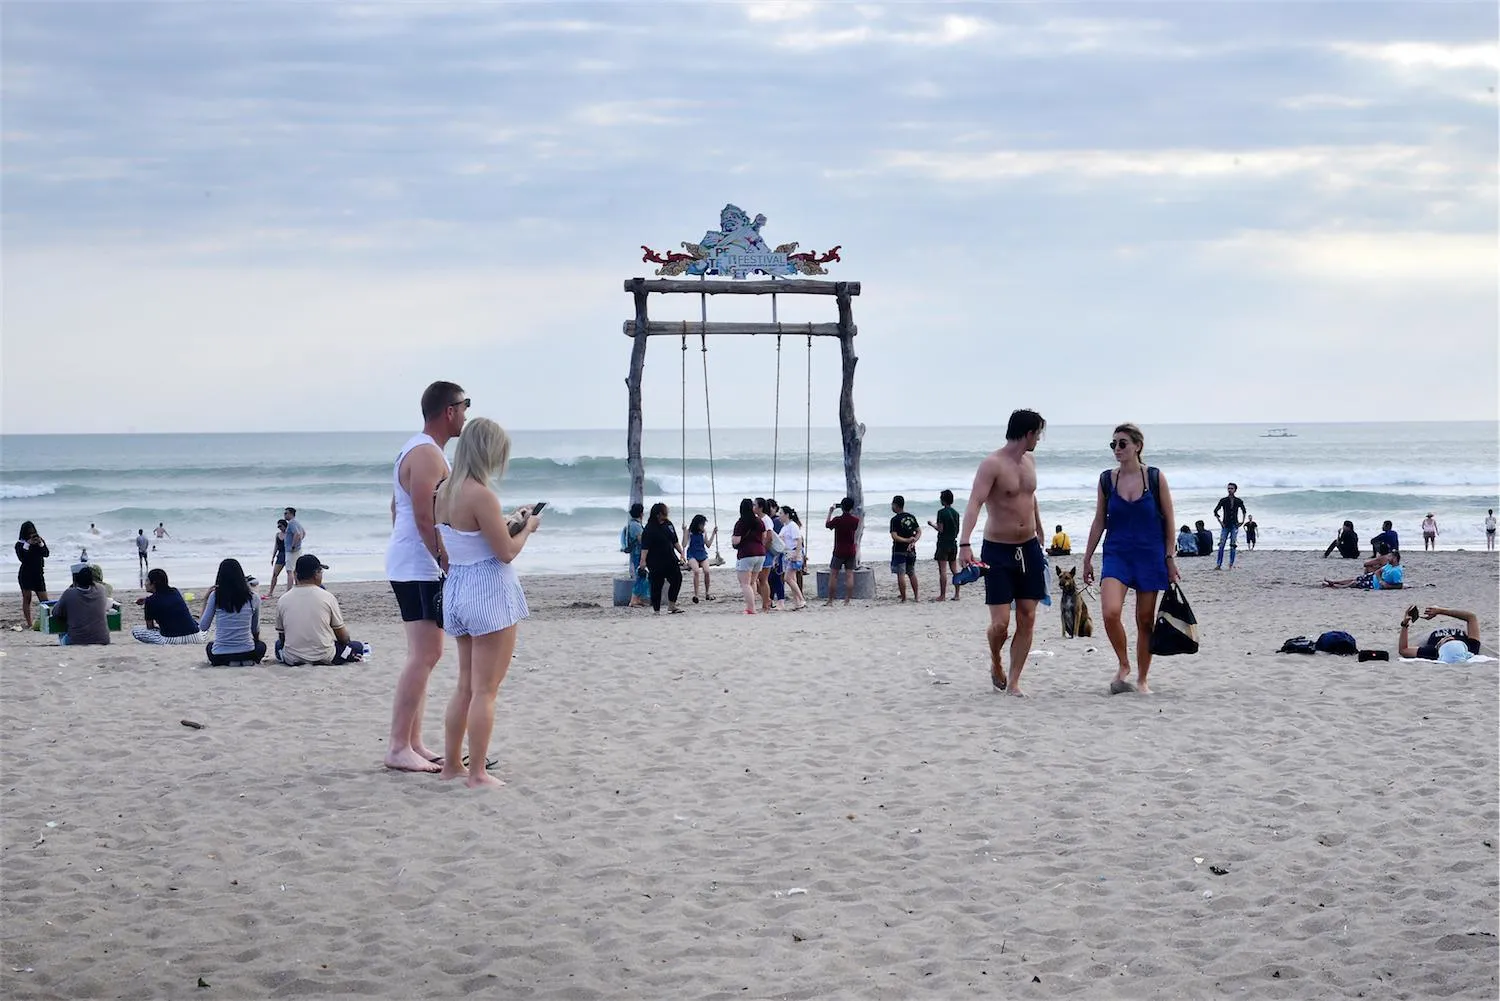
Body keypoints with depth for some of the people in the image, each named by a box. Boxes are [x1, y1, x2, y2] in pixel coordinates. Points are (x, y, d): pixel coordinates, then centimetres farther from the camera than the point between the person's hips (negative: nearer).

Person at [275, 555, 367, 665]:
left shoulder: (282, 600, -5)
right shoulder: (327, 598, -11)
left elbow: (281, 636, 5)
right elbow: (343, 637, -3)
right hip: (324, 657, 0)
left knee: (279, 643, 33)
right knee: (358, 646, 17)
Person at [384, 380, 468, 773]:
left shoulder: (415, 450, 18)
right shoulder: (427, 455, -15)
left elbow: (397, 510, 24)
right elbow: (425, 519, -22)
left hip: (407, 566, 11)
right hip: (420, 568, -11)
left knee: (425, 655, 14)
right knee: (424, 656, -12)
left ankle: (412, 743, 17)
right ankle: (398, 748, -12)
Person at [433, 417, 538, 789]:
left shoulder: (446, 491, 5)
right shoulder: (481, 495, -21)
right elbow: (506, 552, -17)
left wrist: (508, 522, 15)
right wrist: (526, 529, 0)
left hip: (457, 589, 8)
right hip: (490, 594, -8)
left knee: (466, 685, 19)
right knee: (485, 689, 0)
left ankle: (452, 763, 24)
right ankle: (477, 773, 3)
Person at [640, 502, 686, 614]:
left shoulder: (669, 524, 8)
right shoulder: (649, 528, -13)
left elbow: (675, 541, 18)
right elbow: (645, 546, -19)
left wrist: (681, 552, 14)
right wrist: (643, 560, -26)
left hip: (670, 560, 7)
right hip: (656, 563, -7)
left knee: (677, 579, 3)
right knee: (657, 585, -1)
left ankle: (671, 605, 15)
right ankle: (656, 610, 7)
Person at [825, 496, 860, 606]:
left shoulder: (837, 520, -14)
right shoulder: (855, 520, -4)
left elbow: (827, 525, 7)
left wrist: (830, 512, 15)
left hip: (839, 552, -3)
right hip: (851, 551, 3)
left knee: (833, 575, 4)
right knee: (849, 575, 4)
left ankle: (830, 601, 3)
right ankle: (847, 600, 1)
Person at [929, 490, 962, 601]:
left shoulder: (942, 512, -12)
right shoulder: (956, 513, 9)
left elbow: (940, 529, -15)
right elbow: (957, 530, 13)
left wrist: (932, 524, 1)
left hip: (943, 544, -7)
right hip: (953, 544, 7)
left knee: (942, 570, -5)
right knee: (954, 570, 10)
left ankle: (942, 596, -6)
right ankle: (956, 594, 10)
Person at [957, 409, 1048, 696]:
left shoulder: (1029, 461, 9)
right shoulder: (992, 464, -15)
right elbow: (974, 503, -26)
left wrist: (1040, 536, 34)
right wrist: (964, 544, -39)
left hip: (1029, 548, 7)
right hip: (997, 551, -6)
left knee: (1027, 619, 1)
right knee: (1000, 623, -8)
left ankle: (1014, 681, 9)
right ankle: (996, 663, 22)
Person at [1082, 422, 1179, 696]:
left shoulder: (1155, 478, -3)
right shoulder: (1107, 479, 3)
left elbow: (1168, 521, 2)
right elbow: (1099, 521, 10)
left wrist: (1170, 559, -1)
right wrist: (1088, 558, 10)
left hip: (1150, 555, -1)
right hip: (1116, 553, 1)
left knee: (1145, 620, 5)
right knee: (1110, 612, -20)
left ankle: (1142, 680, 19)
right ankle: (1124, 666, 2)